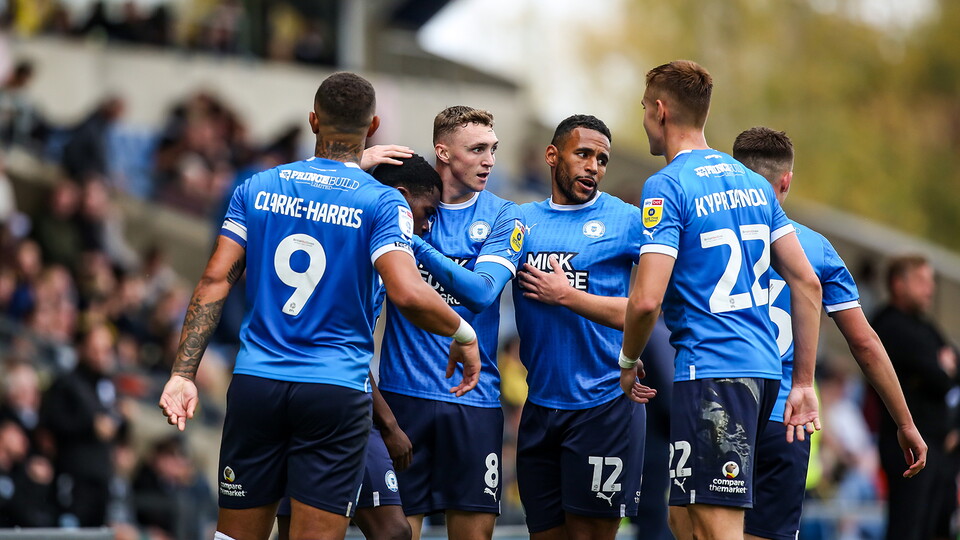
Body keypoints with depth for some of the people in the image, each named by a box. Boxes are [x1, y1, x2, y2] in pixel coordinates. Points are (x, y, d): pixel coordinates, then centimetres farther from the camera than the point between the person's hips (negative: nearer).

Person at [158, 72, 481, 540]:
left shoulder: (257, 189, 7)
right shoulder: (382, 203, -5)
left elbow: (215, 281, 2)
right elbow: (407, 293, -18)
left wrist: (182, 373, 2)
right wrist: (463, 334, -1)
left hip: (256, 383, 3)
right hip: (336, 392, -3)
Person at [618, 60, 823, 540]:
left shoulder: (666, 186, -8)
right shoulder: (752, 182, 15)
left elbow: (646, 300, -17)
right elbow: (807, 283, 14)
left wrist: (628, 361, 2)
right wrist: (803, 383, 17)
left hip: (710, 372, -8)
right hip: (764, 369, 8)